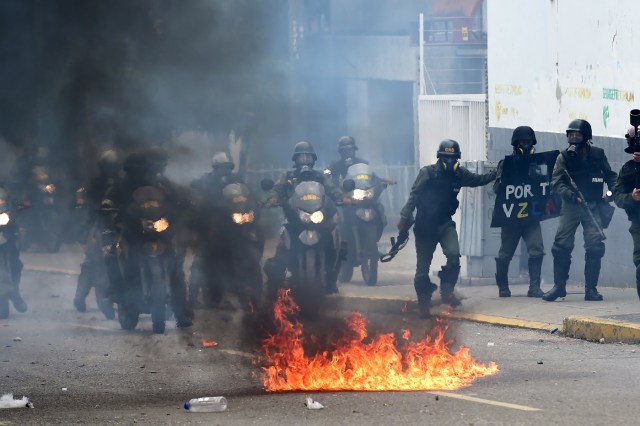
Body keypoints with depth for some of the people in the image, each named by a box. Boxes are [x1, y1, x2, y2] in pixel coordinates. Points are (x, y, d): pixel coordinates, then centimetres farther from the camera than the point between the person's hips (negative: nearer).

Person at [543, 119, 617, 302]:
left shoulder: (598, 154, 4)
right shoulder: (564, 157, 0)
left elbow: (610, 176, 13)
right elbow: (556, 183, -8)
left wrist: (613, 191, -7)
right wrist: (573, 196, -23)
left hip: (592, 206, 0)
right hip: (570, 207, 0)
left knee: (595, 246, -8)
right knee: (561, 246, -6)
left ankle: (591, 288, 0)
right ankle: (559, 286, 6)